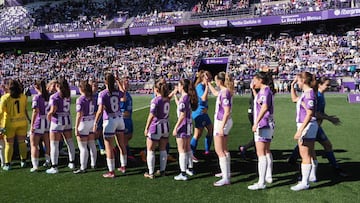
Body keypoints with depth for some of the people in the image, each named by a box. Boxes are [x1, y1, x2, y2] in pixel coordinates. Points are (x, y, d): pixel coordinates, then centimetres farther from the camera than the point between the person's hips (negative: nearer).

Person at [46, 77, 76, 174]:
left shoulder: (54, 96, -13)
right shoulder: (68, 95, 4)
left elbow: (53, 110, -19)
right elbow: (68, 107, 2)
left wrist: (48, 116, 0)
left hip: (57, 121, -6)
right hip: (68, 120, 6)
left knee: (54, 145, 2)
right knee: (70, 142, 16)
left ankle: (54, 167, 6)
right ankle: (72, 163, 27)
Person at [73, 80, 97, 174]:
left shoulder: (80, 99, -16)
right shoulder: (92, 98, 3)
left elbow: (79, 115, -19)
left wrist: (76, 128, -15)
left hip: (84, 123, -7)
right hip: (92, 122, 7)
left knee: (82, 147, 0)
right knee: (92, 145, 17)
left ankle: (83, 168, 5)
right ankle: (93, 164, 28)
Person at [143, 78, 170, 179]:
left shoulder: (155, 100, -18)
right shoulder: (167, 99, 0)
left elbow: (151, 115, -21)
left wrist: (146, 128, -14)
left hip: (155, 127, -6)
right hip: (165, 126, 6)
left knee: (150, 151, 6)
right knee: (163, 150, 16)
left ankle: (150, 173, 9)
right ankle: (162, 170, 25)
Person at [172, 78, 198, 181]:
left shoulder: (183, 98, -20)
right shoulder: (188, 97, 7)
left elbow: (182, 115, -22)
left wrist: (175, 127, -18)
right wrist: (175, 94, 31)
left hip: (183, 125, -9)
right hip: (189, 124, 9)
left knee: (181, 150, -2)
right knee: (187, 148, 21)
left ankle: (183, 174, 2)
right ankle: (190, 168, 33)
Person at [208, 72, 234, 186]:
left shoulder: (224, 93, -21)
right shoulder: (225, 91, 7)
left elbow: (227, 112, -24)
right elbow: (215, 93, 31)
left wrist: (221, 127, -24)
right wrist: (208, 83, 37)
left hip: (221, 122, -10)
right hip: (224, 122, 10)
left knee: (219, 151, -8)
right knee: (224, 149, 20)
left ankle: (226, 178, -6)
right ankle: (226, 172, 32)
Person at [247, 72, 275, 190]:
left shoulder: (265, 90, -15)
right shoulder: (267, 90, 14)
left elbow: (264, 107, -27)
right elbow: (258, 101, 31)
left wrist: (256, 123, -30)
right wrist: (253, 90, 22)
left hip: (263, 125, -11)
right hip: (268, 125, 11)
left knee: (261, 154, -10)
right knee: (267, 151, 21)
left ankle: (261, 182, -10)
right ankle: (269, 176, 34)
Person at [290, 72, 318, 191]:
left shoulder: (309, 93, -18)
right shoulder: (306, 93, 11)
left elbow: (309, 114, -24)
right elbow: (294, 99, 30)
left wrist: (300, 130, -26)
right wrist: (292, 85, 21)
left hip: (307, 126, -10)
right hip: (308, 126, 10)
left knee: (305, 155, -6)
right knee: (310, 154, 19)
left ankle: (304, 183, -2)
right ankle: (312, 176, 32)